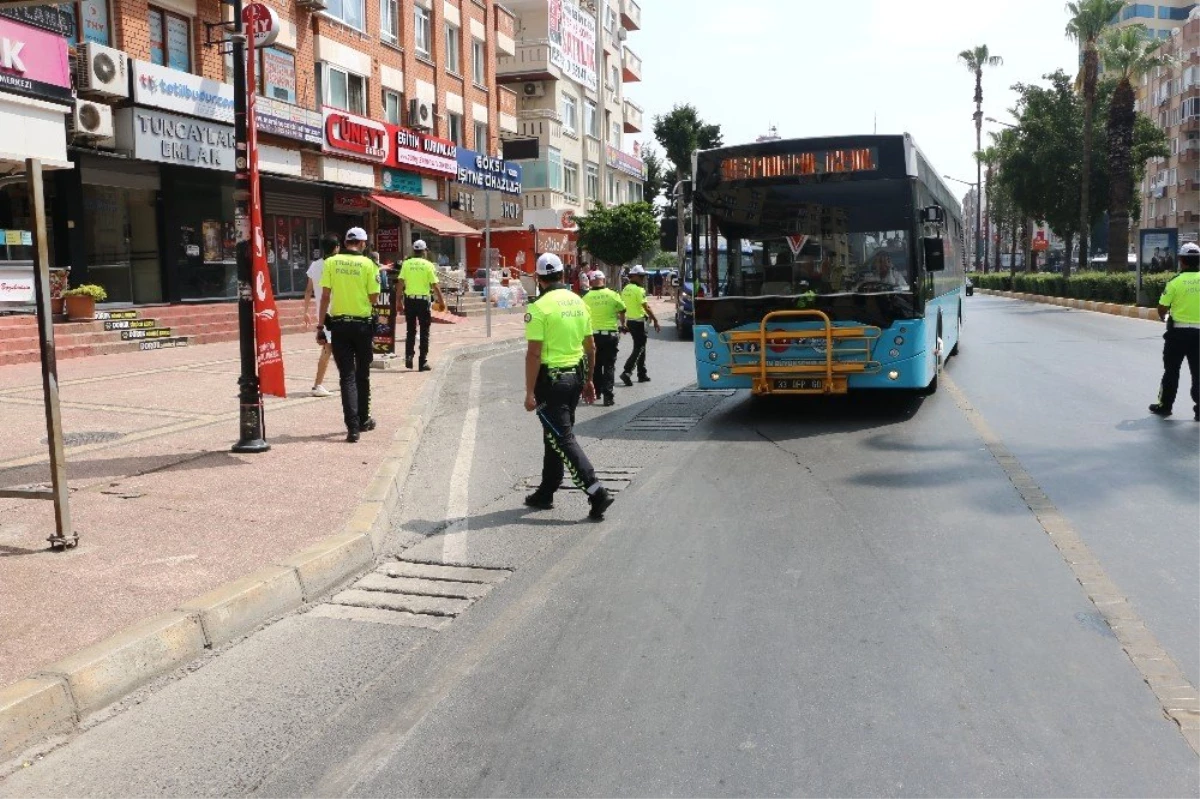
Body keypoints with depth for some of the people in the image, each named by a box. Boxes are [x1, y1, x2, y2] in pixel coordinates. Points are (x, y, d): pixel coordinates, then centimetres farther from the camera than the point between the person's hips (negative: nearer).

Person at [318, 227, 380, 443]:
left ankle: (352, 427, -8)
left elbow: (325, 296, -3)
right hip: (362, 324, 0)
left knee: (347, 376, 1)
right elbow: (374, 297, -5)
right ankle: (363, 420, 27)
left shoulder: (331, 262, -1)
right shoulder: (367, 264, -5)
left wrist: (322, 323, 2)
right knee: (362, 374, 15)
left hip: (339, 324, 1)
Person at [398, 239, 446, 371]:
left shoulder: (406, 263, 2)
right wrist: (441, 300, 3)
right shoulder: (428, 265, -4)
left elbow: (400, 283, -3)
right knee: (424, 332, 6)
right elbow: (435, 286, -7)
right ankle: (423, 361, 6)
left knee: (410, 330, 14)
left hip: (409, 299, 2)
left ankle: (408, 356, 1)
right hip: (424, 300, -2)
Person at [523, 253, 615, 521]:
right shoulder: (579, 303, 7)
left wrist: (530, 393, -15)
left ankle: (596, 493, -13)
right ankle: (545, 494, 27)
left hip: (551, 380, -7)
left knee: (563, 439, -4)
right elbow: (591, 347, 12)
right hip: (575, 376, 7)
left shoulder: (540, 307, -14)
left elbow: (534, 353, -18)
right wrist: (588, 380, 21)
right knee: (555, 435, 18)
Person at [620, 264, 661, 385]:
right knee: (639, 349, -5)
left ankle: (642, 374, 21)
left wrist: (623, 324, 20)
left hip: (629, 321, 9)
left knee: (640, 347, 17)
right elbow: (646, 307, -18)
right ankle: (627, 372, -16)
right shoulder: (639, 289, -15)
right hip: (639, 322, -9)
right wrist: (655, 321, -14)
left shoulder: (625, 289, 10)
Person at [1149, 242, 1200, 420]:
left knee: (1171, 370, 10)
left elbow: (1162, 308, -8)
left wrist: (1163, 317, 13)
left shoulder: (1176, 281, -11)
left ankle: (1165, 405, 17)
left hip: (1178, 332, -2)